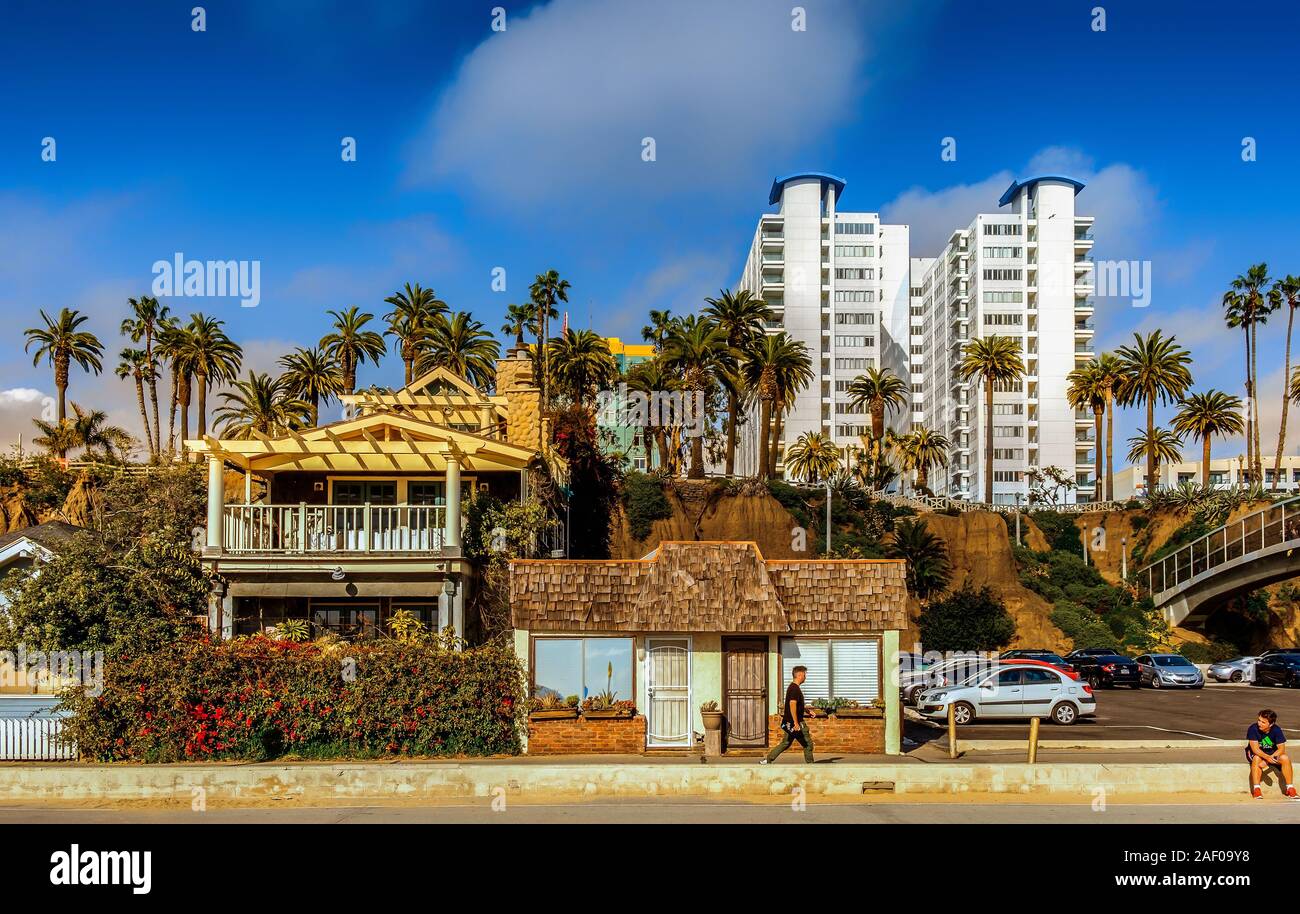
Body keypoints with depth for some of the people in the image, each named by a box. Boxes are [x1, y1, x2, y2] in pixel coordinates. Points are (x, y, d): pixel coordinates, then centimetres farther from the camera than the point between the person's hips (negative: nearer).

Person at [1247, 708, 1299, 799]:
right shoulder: (1253, 729, -23)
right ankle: (1256, 789, -33)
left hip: (1272, 753, 2)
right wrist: (1267, 757, -42)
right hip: (1256, 753, -2)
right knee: (1257, 759, -36)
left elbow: (1281, 748, -18)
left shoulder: (1276, 730, -16)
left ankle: (1290, 788, -15)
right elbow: (1255, 749, -26)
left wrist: (1271, 757, -34)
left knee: (1285, 758, -25)